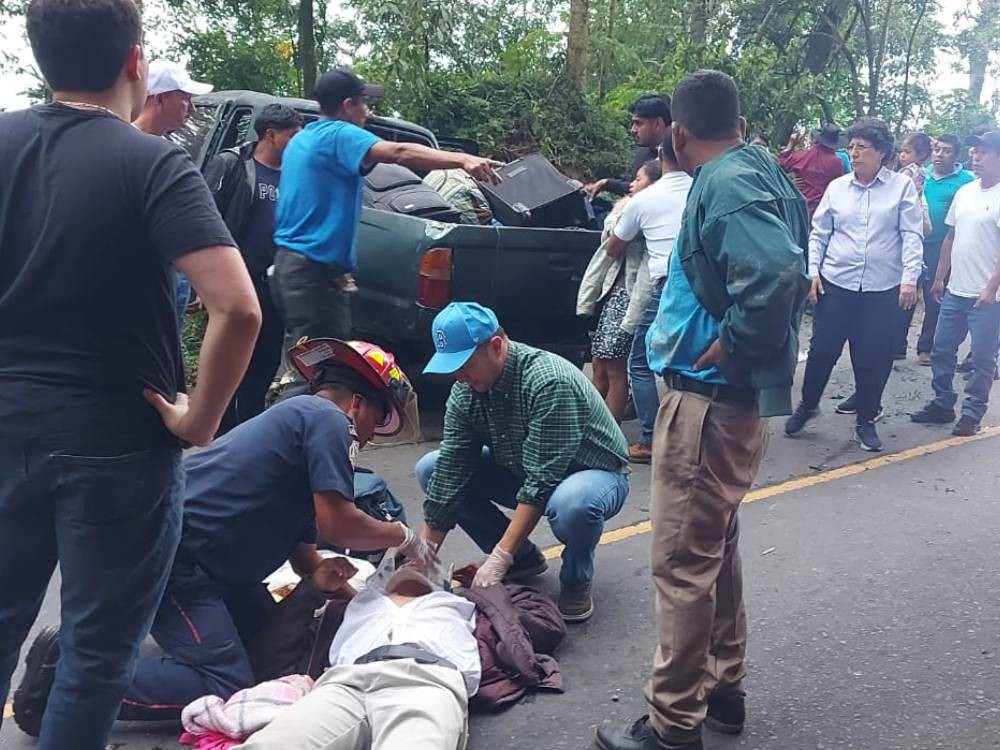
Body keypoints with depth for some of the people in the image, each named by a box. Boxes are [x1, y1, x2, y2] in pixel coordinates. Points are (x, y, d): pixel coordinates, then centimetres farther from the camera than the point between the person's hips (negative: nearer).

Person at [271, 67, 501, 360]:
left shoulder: (301, 139, 20)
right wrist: (462, 159, -35)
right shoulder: (339, 135, -10)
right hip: (315, 269, -10)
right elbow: (400, 153, -27)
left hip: (290, 262, 10)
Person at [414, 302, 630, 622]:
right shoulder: (464, 394, -11)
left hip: (594, 473, -7)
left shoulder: (550, 381, -32)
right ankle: (523, 558, 5)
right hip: (525, 472, 7)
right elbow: (450, 476, -11)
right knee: (431, 470, -7)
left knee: (571, 504, -43)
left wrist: (499, 558, -34)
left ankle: (576, 580, -7)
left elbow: (543, 482, -34)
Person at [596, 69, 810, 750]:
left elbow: (775, 274, -32)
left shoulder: (727, 184, -17)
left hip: (708, 400, -10)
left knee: (684, 561, -1)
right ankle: (724, 687, 35)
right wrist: (739, 345, 11)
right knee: (716, 547, 20)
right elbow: (787, 270, 16)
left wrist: (726, 348, -20)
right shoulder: (756, 171, 12)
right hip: (730, 398, 10)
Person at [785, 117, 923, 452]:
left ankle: (866, 421, 22)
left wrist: (909, 278, -11)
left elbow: (912, 235, -3)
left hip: (883, 290, -1)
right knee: (822, 350, 6)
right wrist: (813, 272, 0)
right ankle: (807, 405, 29)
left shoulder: (902, 186, 0)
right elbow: (819, 234, 9)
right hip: (835, 285, 1)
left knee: (873, 359, 5)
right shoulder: (837, 187, 5)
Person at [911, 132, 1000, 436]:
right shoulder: (965, 192, 10)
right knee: (942, 351, 13)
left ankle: (972, 414, 15)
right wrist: (940, 277, 15)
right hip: (955, 291, 7)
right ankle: (942, 404, 27)